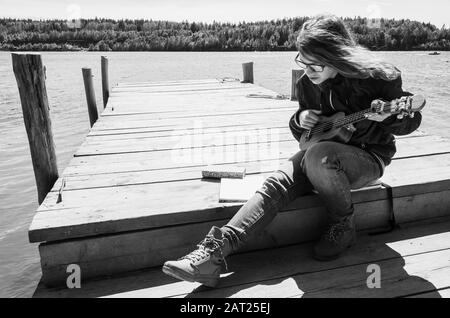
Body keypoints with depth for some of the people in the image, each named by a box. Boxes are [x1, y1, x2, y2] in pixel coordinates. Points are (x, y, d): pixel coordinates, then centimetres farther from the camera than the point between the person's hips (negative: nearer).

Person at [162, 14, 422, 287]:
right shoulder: (307, 83, 1)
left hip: (369, 157, -4)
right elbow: (302, 134, 14)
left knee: (317, 156, -38)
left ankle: (343, 226, -11)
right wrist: (300, 120, -10)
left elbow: (411, 121, -5)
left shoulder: (376, 77, -15)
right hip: (323, 152, 5)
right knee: (277, 183, -21)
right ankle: (214, 251, -30)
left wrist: (387, 116, -28)